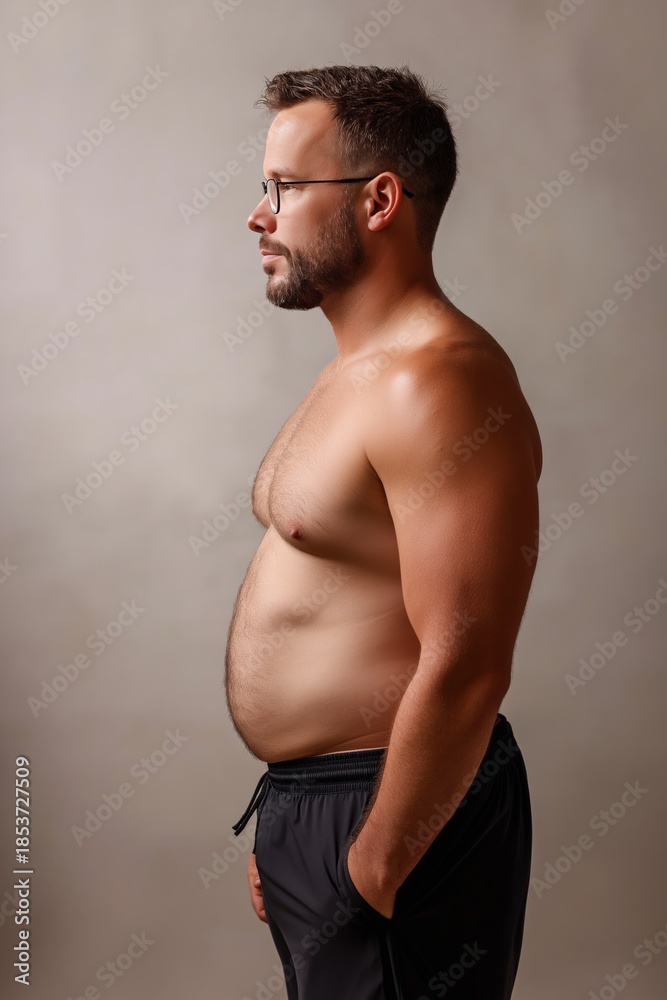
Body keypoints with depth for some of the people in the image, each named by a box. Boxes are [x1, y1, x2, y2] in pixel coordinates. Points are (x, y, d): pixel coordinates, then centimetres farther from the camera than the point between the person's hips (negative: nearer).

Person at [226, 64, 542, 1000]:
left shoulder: (440, 385, -22)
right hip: (303, 800, 9)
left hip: (399, 816, -9)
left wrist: (371, 874, -19)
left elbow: (462, 674, -26)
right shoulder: (356, 371, 11)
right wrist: (288, 833, 16)